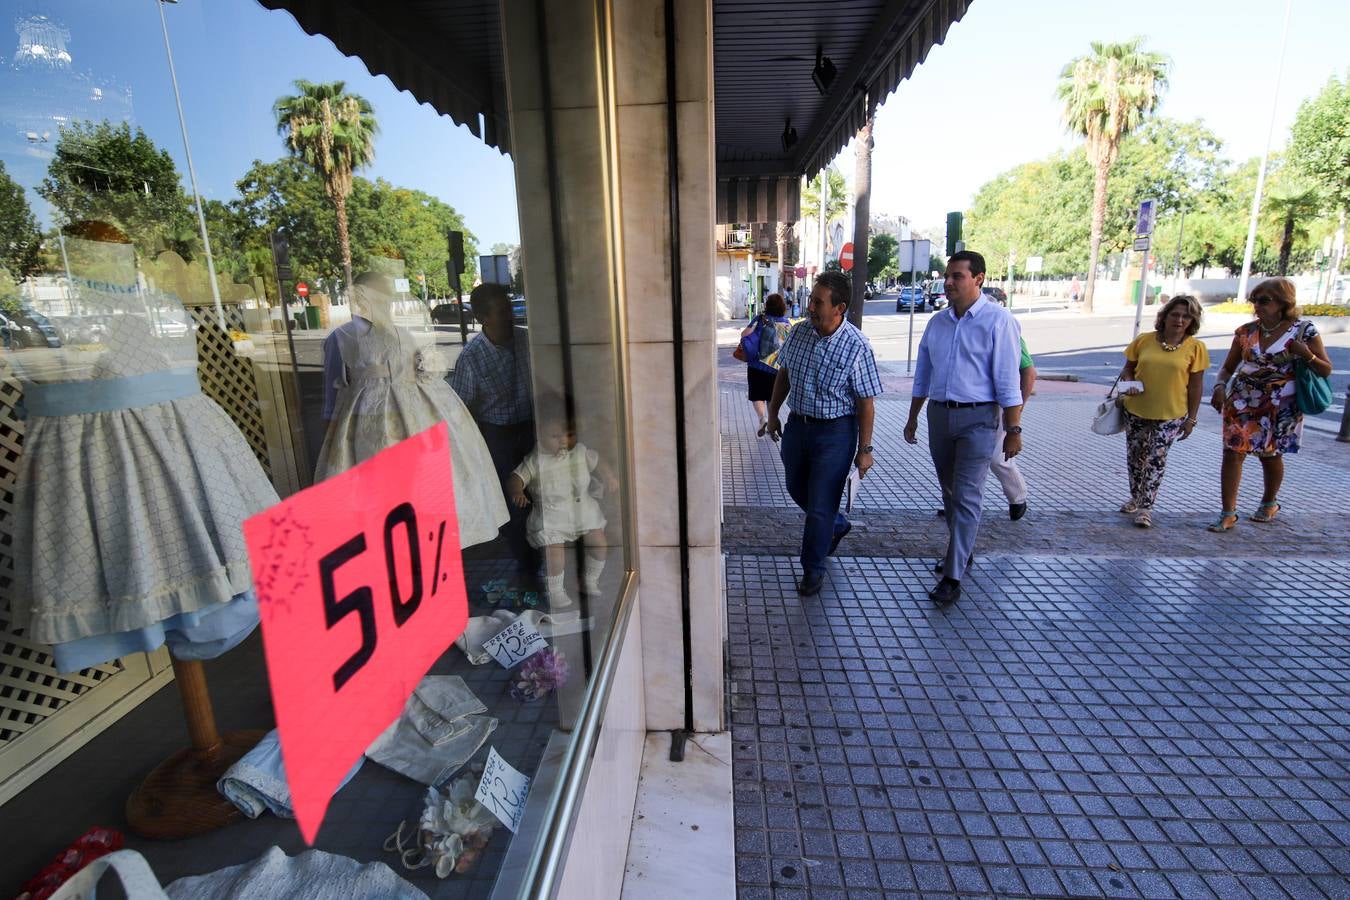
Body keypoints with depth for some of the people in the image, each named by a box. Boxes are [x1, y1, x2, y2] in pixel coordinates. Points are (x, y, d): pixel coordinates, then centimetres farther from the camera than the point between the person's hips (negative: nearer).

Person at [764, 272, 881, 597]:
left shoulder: (857, 347, -19)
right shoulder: (799, 331, -4)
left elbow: (865, 402, -14)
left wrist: (864, 449, -11)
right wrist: (773, 413, 14)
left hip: (835, 432, -6)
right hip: (797, 423, 6)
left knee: (820, 506, 0)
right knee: (796, 488, 22)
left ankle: (813, 569, 21)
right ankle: (837, 525, 50)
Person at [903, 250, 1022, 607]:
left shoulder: (998, 320, -9)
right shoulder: (937, 321, 9)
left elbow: (1007, 380, -11)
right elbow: (923, 375, 16)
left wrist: (1014, 429, -13)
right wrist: (912, 418, 18)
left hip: (977, 419, -6)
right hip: (939, 414, 6)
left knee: (966, 497, -6)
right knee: (950, 492, 16)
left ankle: (952, 577, -2)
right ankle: (961, 550, 36)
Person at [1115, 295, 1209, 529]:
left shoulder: (1195, 347, -4)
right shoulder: (1143, 340, -1)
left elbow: (1196, 385, -1)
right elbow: (1128, 369, 9)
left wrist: (1191, 419, -1)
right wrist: (1128, 384, -14)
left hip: (1170, 414, -2)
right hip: (1136, 410, 2)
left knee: (1156, 460, -1)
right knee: (1135, 456, 13)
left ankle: (1145, 507, 9)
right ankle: (1136, 498, 32)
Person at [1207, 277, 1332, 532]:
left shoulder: (1304, 330, -5)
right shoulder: (1247, 331, 2)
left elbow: (1326, 371, 0)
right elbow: (1228, 367, 8)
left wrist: (1307, 355, -19)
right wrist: (1220, 386, -11)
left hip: (1279, 406, -2)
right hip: (1241, 401, 2)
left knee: (1270, 455, 12)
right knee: (1232, 452, -6)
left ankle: (1269, 503, 38)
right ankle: (1228, 513, 1)